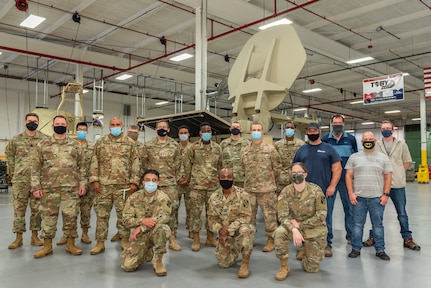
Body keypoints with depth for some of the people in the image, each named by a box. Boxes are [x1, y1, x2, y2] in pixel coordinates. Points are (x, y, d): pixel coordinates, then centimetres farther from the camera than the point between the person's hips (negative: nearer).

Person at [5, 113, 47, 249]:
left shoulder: (45, 139, 1)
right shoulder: (16, 139, 4)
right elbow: (9, 154, 17)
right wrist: (14, 171, 11)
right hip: (20, 180, 1)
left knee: (36, 209, 6)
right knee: (19, 208, 5)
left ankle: (35, 236, 17)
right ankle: (18, 237, 14)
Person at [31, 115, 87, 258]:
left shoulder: (75, 145, 6)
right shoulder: (43, 144, 4)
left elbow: (82, 166, 7)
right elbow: (36, 167, 3)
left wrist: (82, 184, -1)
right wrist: (36, 186, -4)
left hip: (71, 188, 0)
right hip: (49, 187, 0)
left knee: (71, 216, 5)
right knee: (48, 216, 7)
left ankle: (71, 244, 17)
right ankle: (47, 245, 20)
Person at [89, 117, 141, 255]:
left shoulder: (130, 143, 4)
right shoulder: (100, 142, 8)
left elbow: (135, 163, 2)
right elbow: (94, 162, 6)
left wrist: (134, 182, -5)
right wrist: (94, 180, -3)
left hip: (123, 185, -1)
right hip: (103, 185, 1)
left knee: (123, 214, 7)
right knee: (102, 214, 6)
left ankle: (125, 240, 20)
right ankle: (100, 243, 15)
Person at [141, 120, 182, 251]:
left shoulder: (175, 145, 6)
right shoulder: (148, 145, 5)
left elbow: (177, 163, 9)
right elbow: (143, 162, 10)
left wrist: (174, 177, 7)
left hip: (170, 183, 0)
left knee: (173, 209, -3)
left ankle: (172, 239, 5)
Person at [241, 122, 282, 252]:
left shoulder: (270, 149, -4)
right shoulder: (245, 150, 8)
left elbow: (277, 167, 1)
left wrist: (271, 181, 8)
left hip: (266, 189, -4)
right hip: (249, 188, 4)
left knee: (269, 214, 2)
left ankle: (270, 240, 14)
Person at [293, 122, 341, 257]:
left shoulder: (328, 149, 4)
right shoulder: (301, 150, 12)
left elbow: (337, 168, 0)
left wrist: (332, 186, -10)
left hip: (325, 192, -2)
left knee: (326, 219, 6)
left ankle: (327, 245, 20)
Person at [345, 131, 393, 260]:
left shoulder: (383, 157, 7)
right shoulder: (354, 157, 6)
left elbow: (388, 177, 5)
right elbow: (349, 176, 4)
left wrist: (386, 194, -3)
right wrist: (351, 193, -4)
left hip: (377, 198, 0)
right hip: (358, 197, 0)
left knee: (378, 225, 8)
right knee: (357, 224, 6)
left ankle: (380, 250, 19)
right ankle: (356, 249, 16)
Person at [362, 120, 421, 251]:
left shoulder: (401, 145, 5)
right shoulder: (375, 146, 3)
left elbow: (406, 162, 10)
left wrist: (398, 174, 2)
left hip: (398, 184, 0)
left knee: (402, 213, 9)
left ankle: (407, 238, 20)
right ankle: (373, 236, 19)